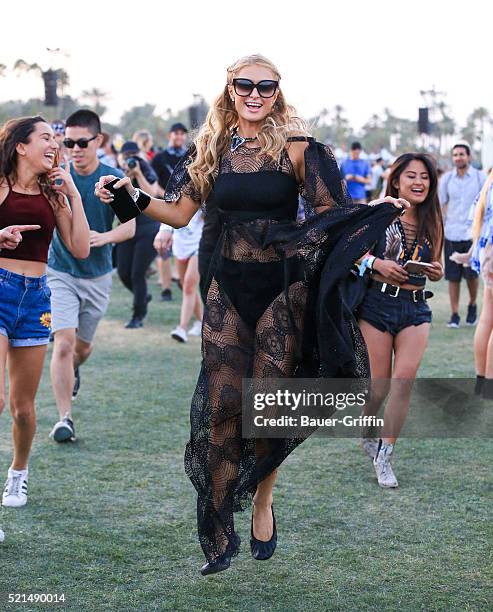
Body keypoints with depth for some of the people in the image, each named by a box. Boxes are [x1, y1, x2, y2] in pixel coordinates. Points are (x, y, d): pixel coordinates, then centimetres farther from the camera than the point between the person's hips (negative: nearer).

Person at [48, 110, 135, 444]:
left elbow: (129, 226, -11)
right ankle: (65, 418, -8)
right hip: (61, 272, -1)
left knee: (83, 346, 16)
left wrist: (104, 237, -31)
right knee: (63, 344, -15)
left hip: (97, 275, 2)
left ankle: (73, 370, 52)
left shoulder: (114, 179, -7)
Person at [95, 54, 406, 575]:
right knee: (220, 407, -1)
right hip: (228, 290, 3)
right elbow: (180, 212, 8)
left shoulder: (296, 147, -4)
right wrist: (131, 195, -3)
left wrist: (378, 213, -19)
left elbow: (331, 214, -3)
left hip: (283, 288, -3)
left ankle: (262, 505, 25)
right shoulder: (211, 148, 7)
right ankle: (218, 532, 7)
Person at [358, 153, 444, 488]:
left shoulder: (432, 223, 8)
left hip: (416, 309, 3)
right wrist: (377, 263, -21)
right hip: (377, 305, -3)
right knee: (380, 383, 2)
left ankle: (385, 454, 1)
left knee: (405, 379, -11)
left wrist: (437, 271, -6)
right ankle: (367, 432, 33)